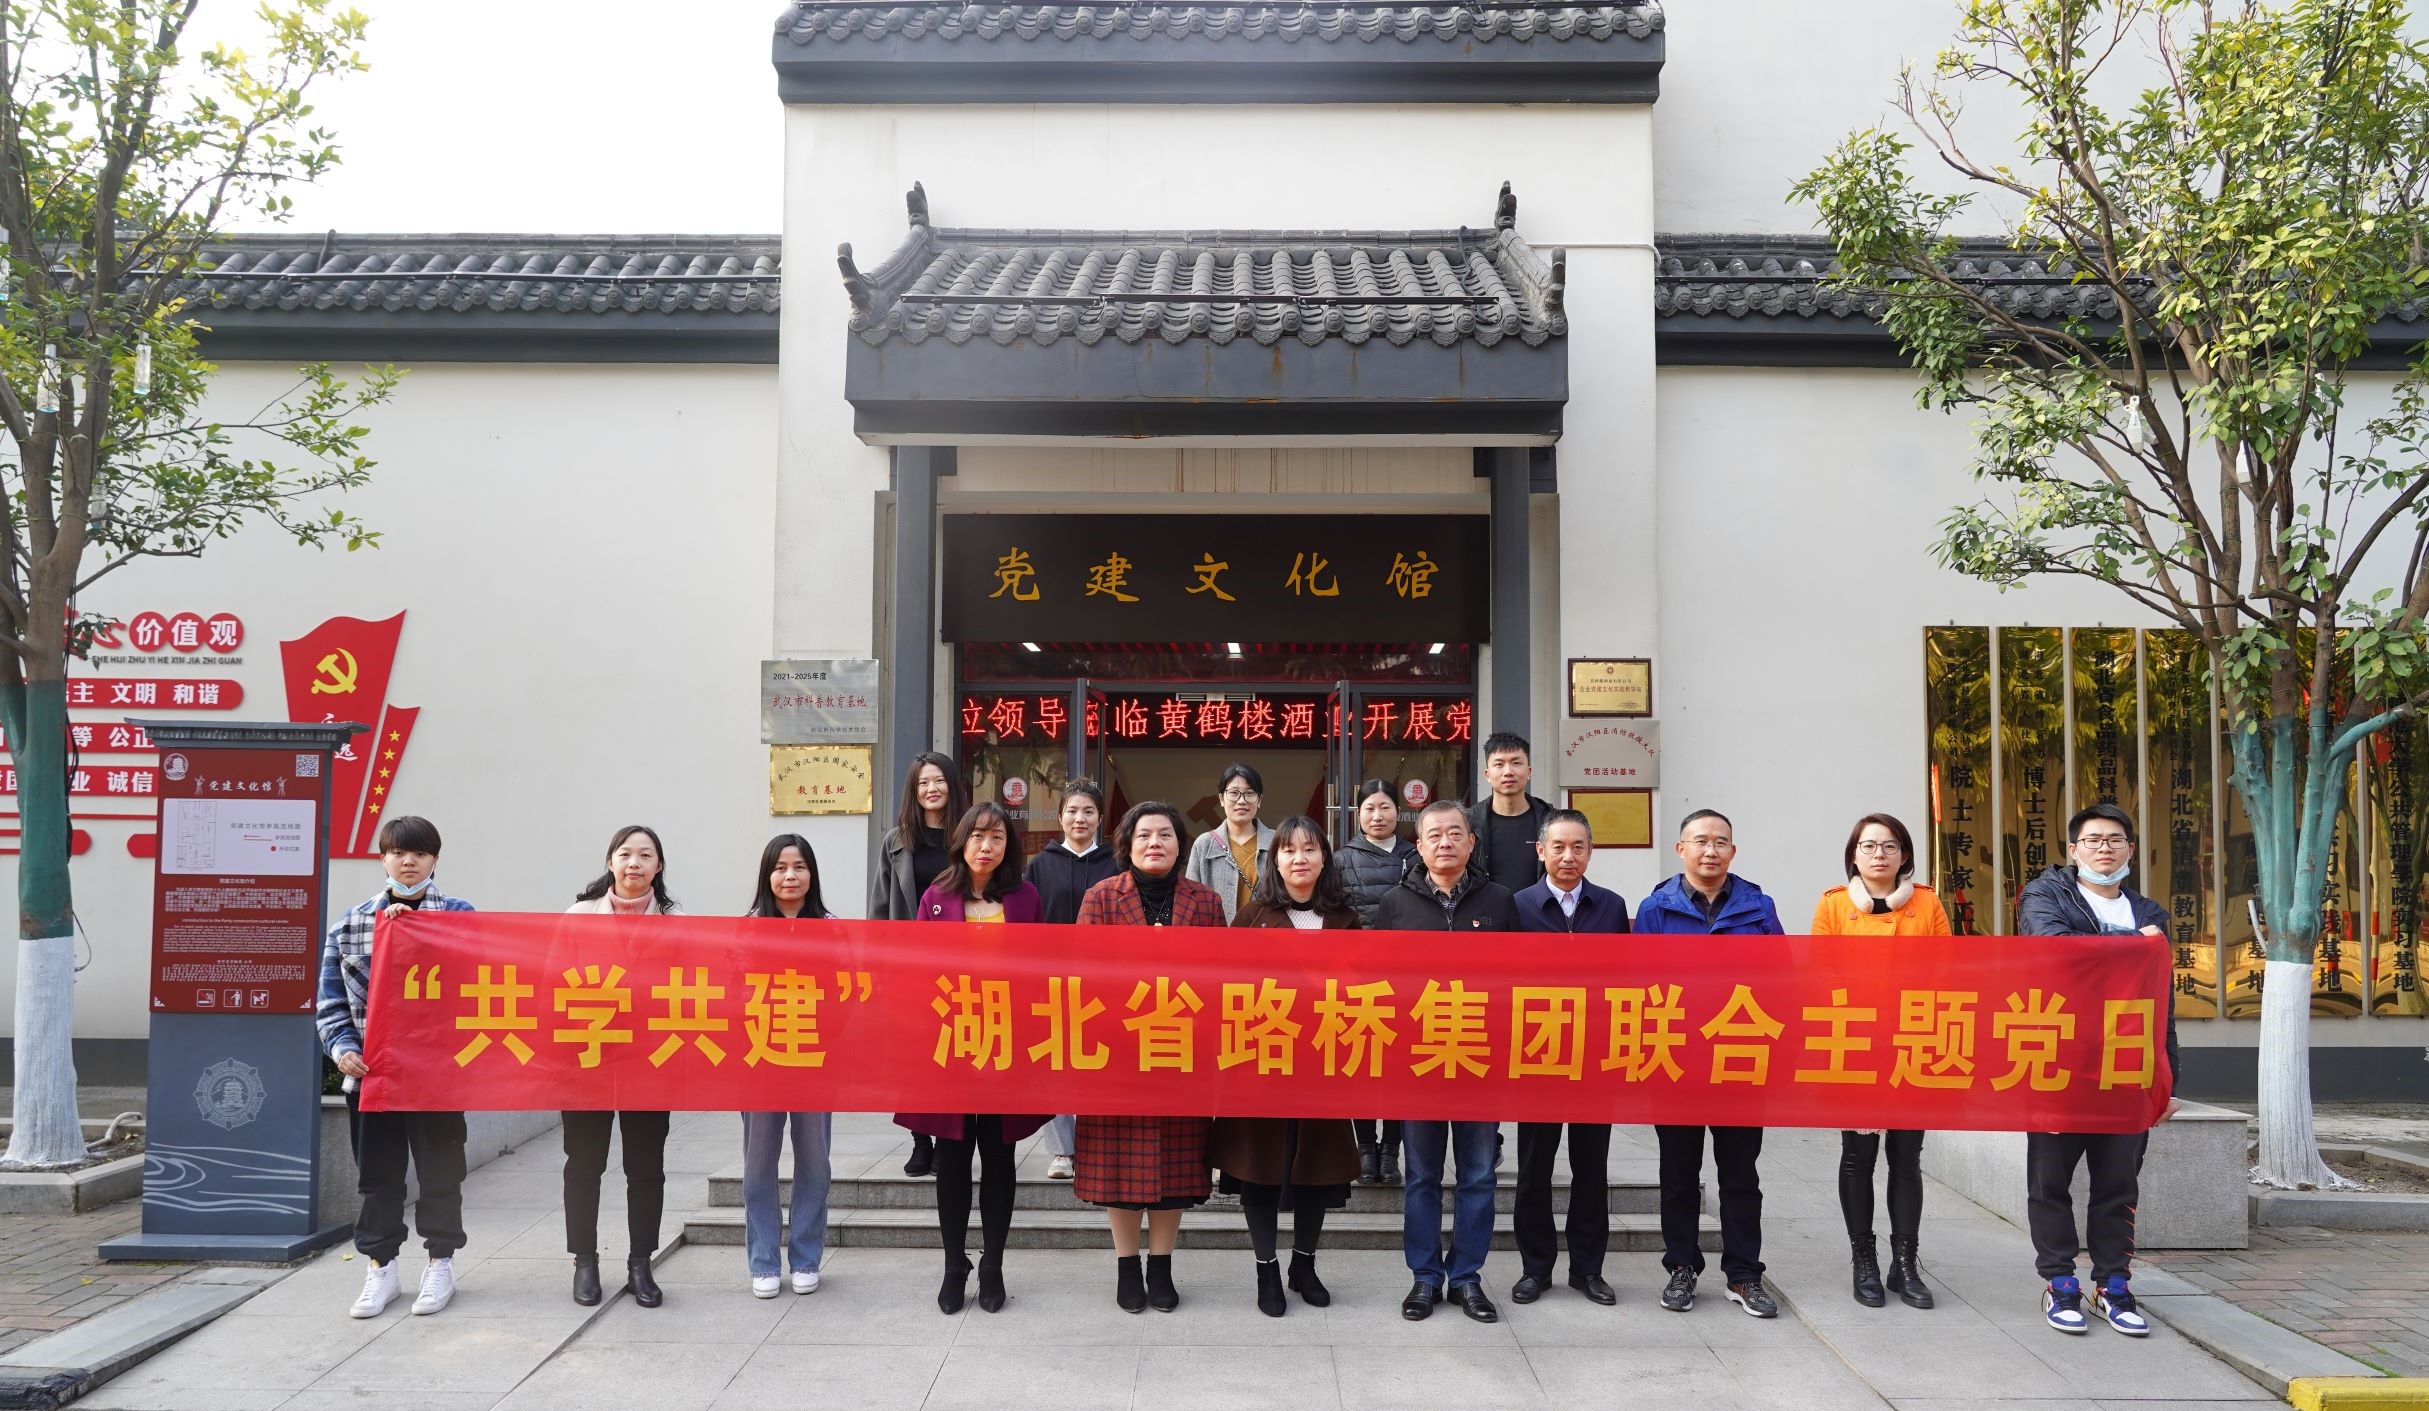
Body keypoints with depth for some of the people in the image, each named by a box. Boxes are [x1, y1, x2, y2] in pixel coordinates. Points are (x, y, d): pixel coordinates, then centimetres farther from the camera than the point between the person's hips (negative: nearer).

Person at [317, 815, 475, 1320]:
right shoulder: (351, 922, 7)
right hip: (371, 1068, 2)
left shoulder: (459, 916, 1)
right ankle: (380, 1266, 21)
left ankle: (440, 1263, 19)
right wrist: (342, 1047, -8)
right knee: (378, 1170, 10)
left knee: (440, 1169, 6)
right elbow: (332, 998, 7)